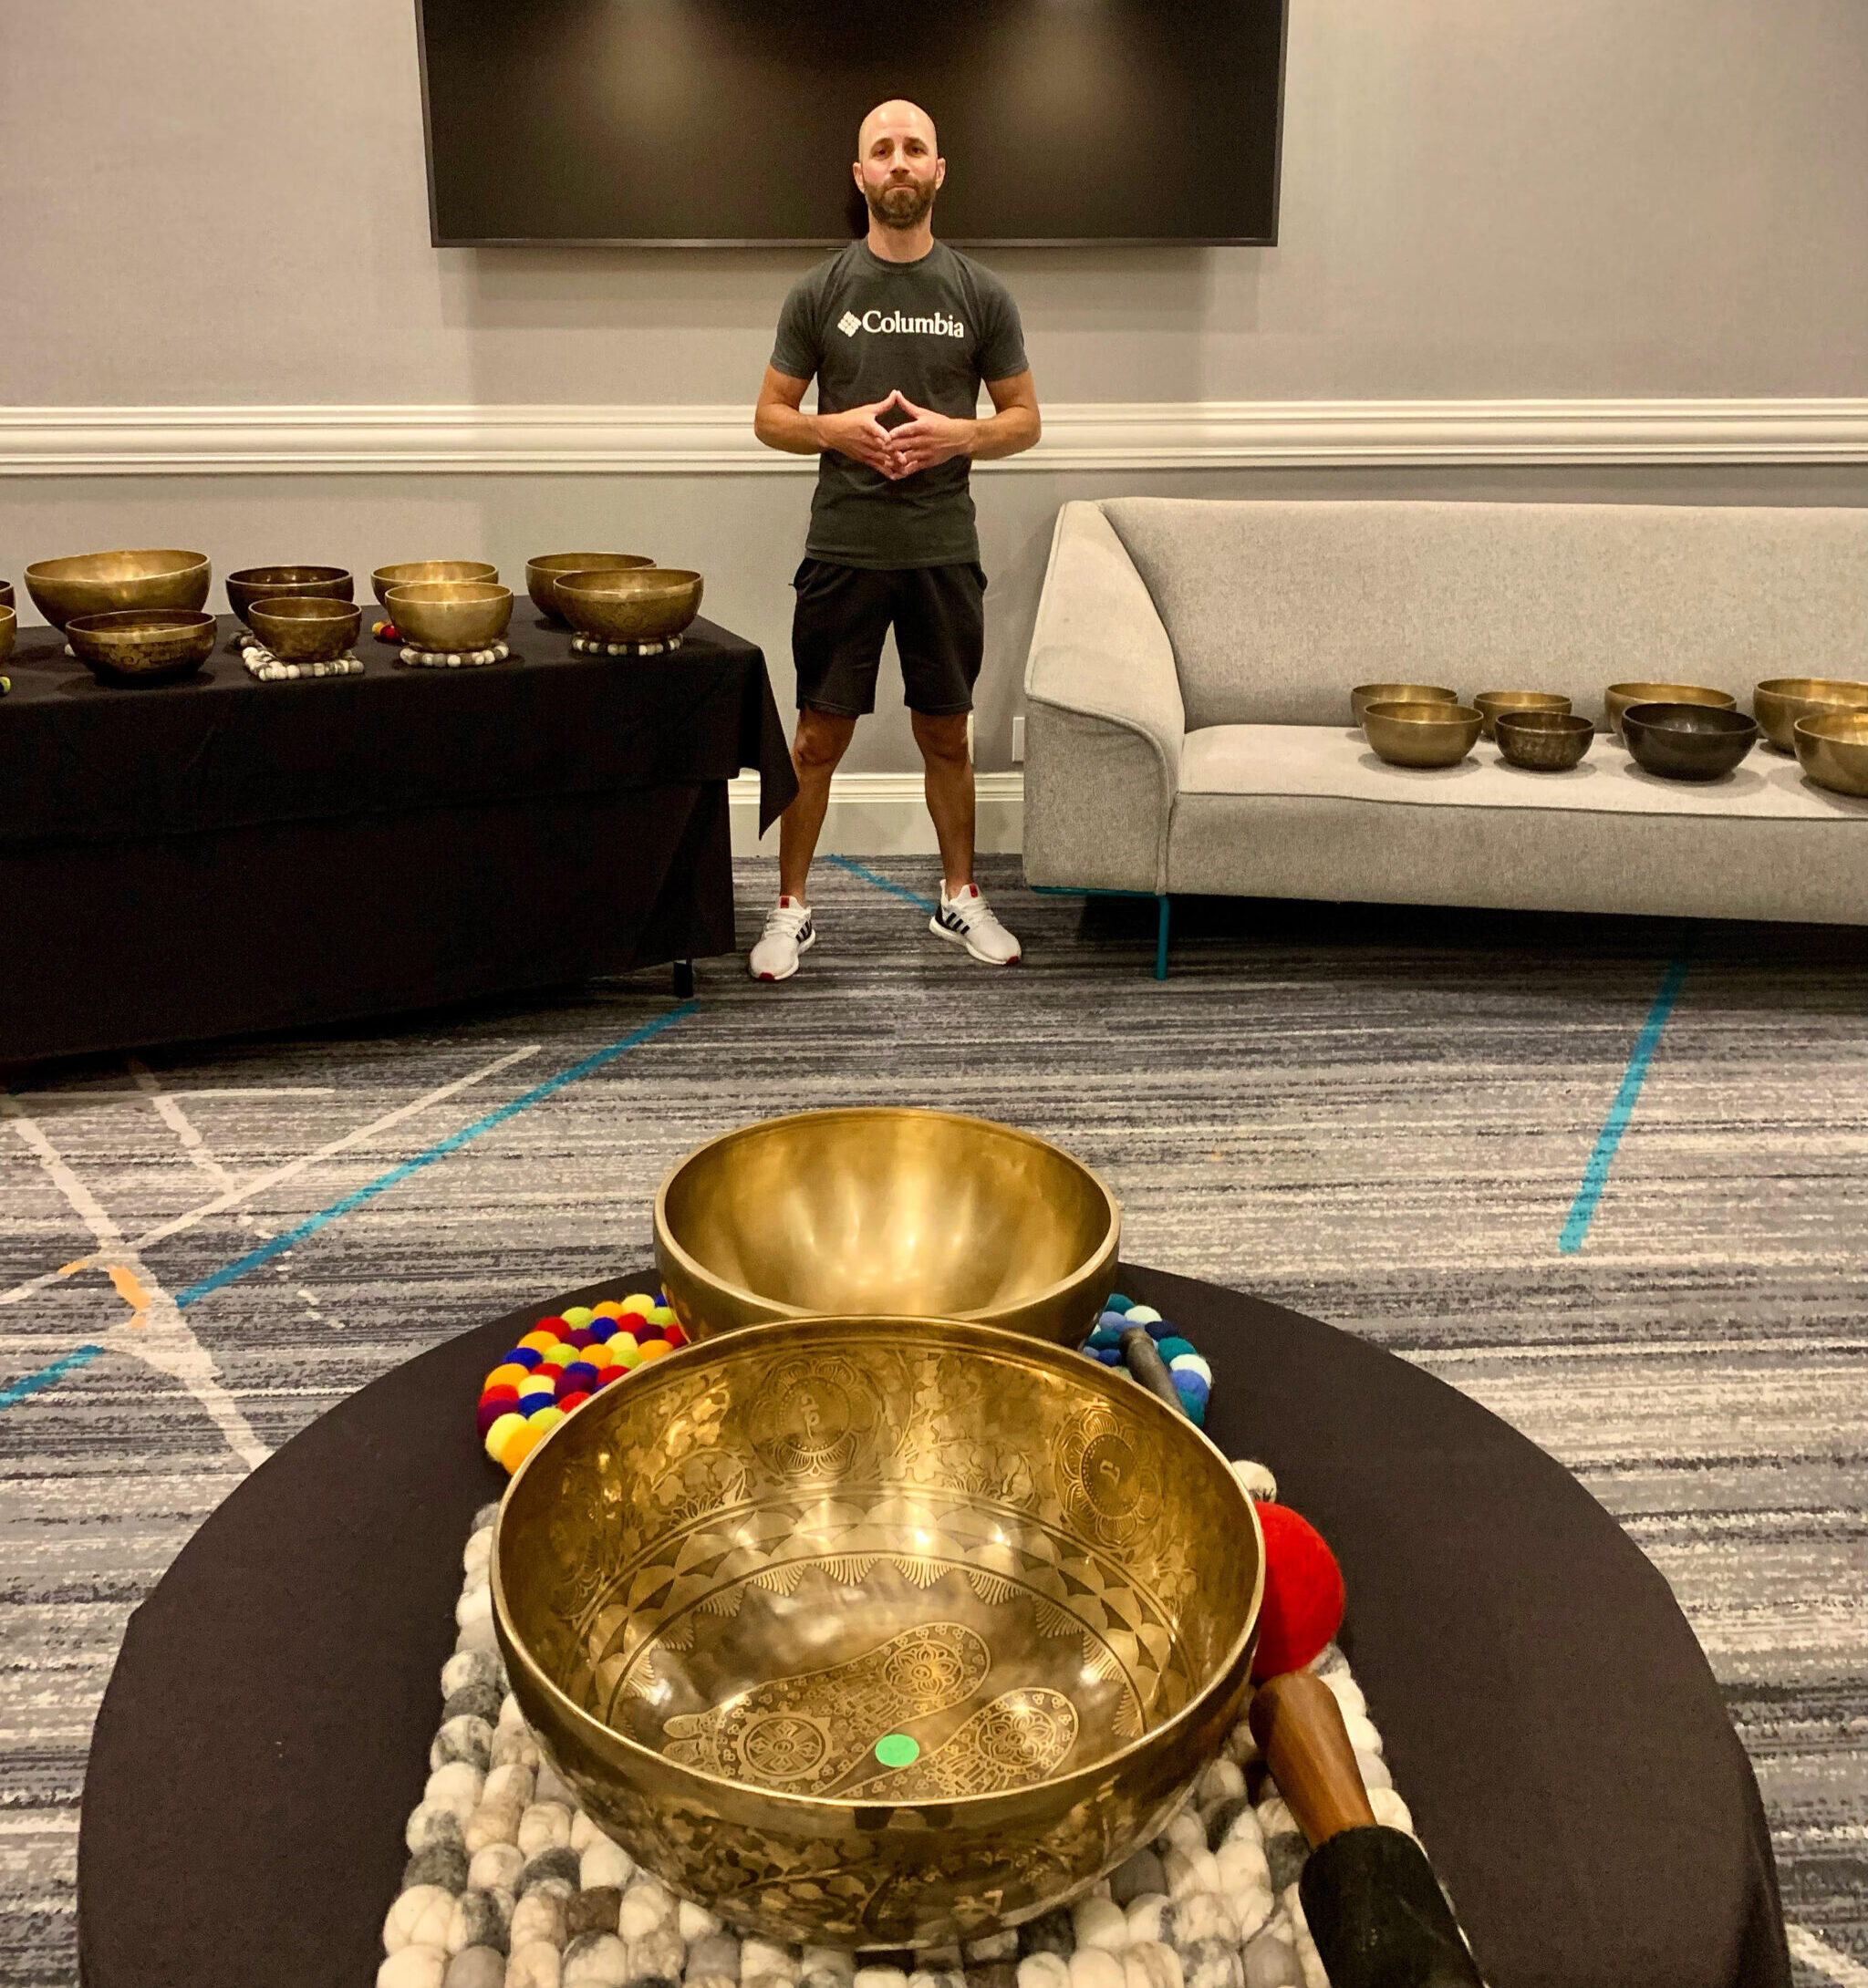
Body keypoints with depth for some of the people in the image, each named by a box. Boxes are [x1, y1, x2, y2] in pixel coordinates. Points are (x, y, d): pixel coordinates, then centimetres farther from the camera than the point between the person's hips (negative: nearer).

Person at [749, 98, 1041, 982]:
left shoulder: (981, 295, 3)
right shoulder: (819, 292, 2)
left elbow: (1024, 419, 7)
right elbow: (769, 417, 6)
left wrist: (958, 434, -13)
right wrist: (835, 429, -15)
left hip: (944, 553, 1)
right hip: (842, 551, -1)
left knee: (945, 736, 11)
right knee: (819, 737, 4)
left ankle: (960, 897, 26)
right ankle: (792, 907, 16)